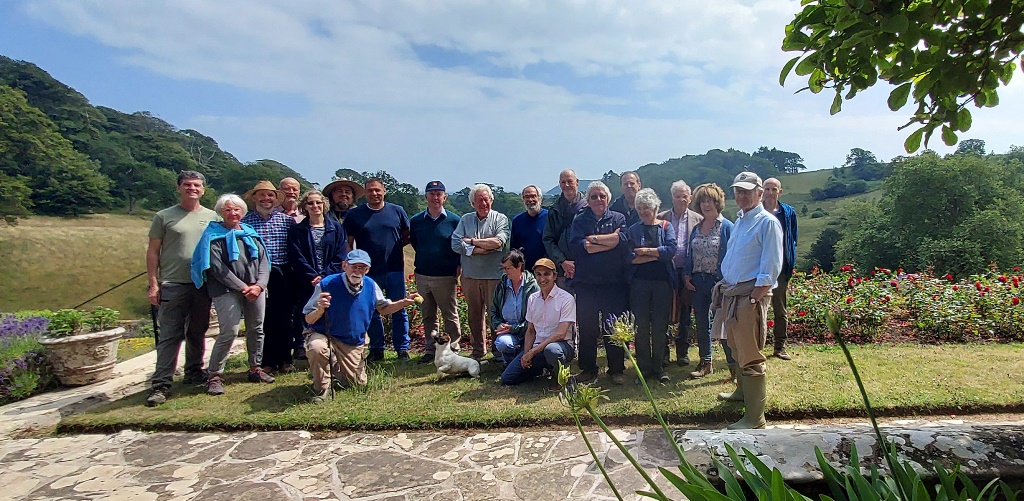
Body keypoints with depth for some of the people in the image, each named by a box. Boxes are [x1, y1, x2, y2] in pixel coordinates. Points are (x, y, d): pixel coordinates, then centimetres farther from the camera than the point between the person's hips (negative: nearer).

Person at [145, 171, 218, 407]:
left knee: (197, 332, 14)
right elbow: (152, 252, 2)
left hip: (203, 285, 3)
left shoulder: (212, 217, 9)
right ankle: (160, 385, 1)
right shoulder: (164, 216, 3)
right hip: (172, 285, -3)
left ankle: (194, 373, 28)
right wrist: (153, 283, -5)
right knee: (169, 336, -3)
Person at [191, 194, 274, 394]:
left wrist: (259, 285, -8)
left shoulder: (251, 233, 15)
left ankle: (255, 368, 23)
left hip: (256, 288, 5)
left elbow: (264, 261, 9)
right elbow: (217, 268, -8)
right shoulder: (213, 235, 1)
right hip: (227, 290, -5)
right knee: (230, 332, -12)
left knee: (256, 329, 9)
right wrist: (243, 287, -12)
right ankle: (214, 375, 1)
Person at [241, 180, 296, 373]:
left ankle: (285, 359, 18)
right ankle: (266, 361, 16)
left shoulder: (287, 220, 6)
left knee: (283, 318, 6)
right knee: (262, 320, 5)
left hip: (281, 276, 1)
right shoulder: (245, 221, 3)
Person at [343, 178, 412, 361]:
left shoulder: (397, 211, 6)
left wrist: (396, 246, -1)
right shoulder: (354, 214, 5)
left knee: (398, 311, 5)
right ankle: (376, 349, 22)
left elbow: (407, 236, 14)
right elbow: (348, 243, 5)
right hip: (368, 272, 0)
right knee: (371, 312, 9)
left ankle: (402, 349, 16)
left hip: (394, 270, 0)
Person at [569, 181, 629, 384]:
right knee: (587, 328, 6)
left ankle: (616, 369, 17)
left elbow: (622, 240, -12)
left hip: (614, 282, 0)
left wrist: (593, 239, -10)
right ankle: (588, 369, 19)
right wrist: (610, 241, -10)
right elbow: (576, 245, -10)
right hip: (586, 282, 1)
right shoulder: (580, 220, 8)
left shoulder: (618, 218, 8)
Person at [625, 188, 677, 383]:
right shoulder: (632, 230, 8)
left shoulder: (665, 227, 7)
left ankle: (658, 367, 15)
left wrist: (644, 251, -8)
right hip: (639, 282, 1)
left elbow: (671, 250, -10)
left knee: (660, 326, 4)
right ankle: (644, 368, 12)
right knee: (641, 326, 2)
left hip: (663, 282, 0)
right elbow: (629, 257, -6)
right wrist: (657, 255, -10)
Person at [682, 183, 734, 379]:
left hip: (719, 282, -6)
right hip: (698, 282, 6)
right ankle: (705, 363, 25)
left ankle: (734, 363, 11)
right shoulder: (696, 228, 10)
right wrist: (686, 275, 3)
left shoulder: (726, 227, -6)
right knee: (701, 325, 13)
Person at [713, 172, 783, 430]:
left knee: (751, 357, -4)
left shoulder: (767, 222, -10)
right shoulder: (739, 220, 17)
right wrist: (723, 288, 15)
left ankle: (754, 416, 4)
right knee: (737, 349, 22)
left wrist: (754, 299, -18)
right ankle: (743, 391, 42)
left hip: (751, 295, -8)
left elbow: (771, 269, -15)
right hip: (730, 293, 9)